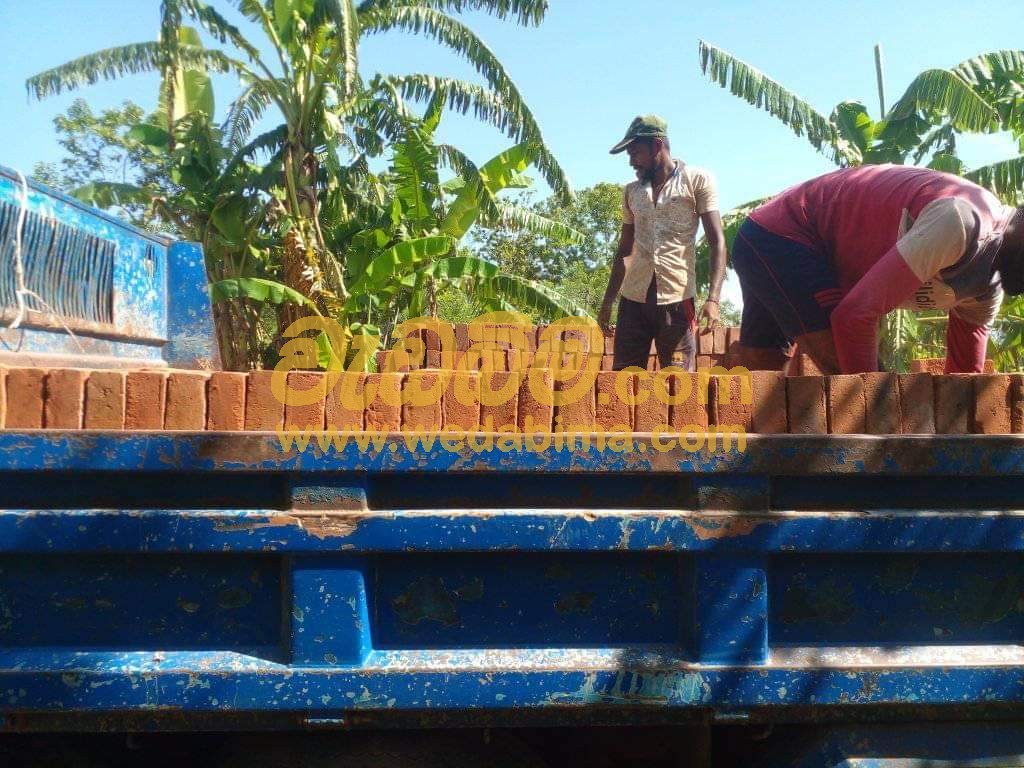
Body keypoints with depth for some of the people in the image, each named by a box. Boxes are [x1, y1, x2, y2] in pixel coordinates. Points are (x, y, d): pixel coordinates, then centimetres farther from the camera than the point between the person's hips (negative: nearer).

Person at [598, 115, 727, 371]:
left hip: (677, 299, -4)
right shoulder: (632, 192, 16)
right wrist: (607, 302, 15)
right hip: (632, 299, 4)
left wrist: (713, 298, -16)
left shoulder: (697, 180, 3)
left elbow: (717, 242, -3)